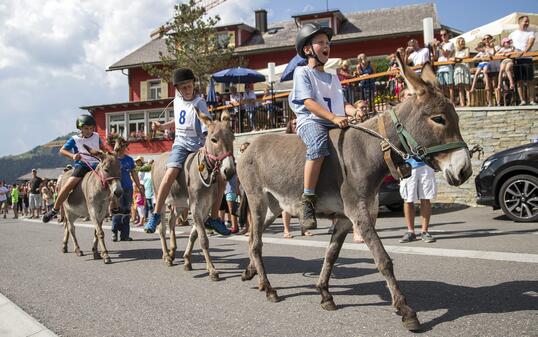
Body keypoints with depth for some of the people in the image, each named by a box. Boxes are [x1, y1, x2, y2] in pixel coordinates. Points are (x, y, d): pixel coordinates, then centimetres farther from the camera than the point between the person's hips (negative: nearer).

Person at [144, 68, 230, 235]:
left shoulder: (199, 103, -7)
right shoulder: (177, 101, 9)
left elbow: (208, 129, -14)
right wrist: (162, 126, 19)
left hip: (199, 145, -2)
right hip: (181, 144, 2)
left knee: (220, 180, -10)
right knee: (171, 173, -25)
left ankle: (213, 219, 6)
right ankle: (156, 215, -17)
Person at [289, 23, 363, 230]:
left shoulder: (332, 77, 27)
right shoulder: (302, 72, 5)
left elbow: (342, 102, 20)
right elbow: (308, 102, -8)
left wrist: (353, 111, -5)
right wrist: (334, 117, -21)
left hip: (336, 124, 7)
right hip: (310, 121, -7)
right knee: (319, 145, -38)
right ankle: (308, 200, -35)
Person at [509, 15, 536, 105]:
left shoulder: (530, 33, 7)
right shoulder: (513, 34, 13)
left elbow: (530, 43, -9)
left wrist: (523, 52, -28)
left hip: (527, 58, -1)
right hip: (517, 59, 1)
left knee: (530, 81, -3)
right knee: (519, 81, 0)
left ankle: (532, 100, -2)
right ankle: (522, 100, 2)